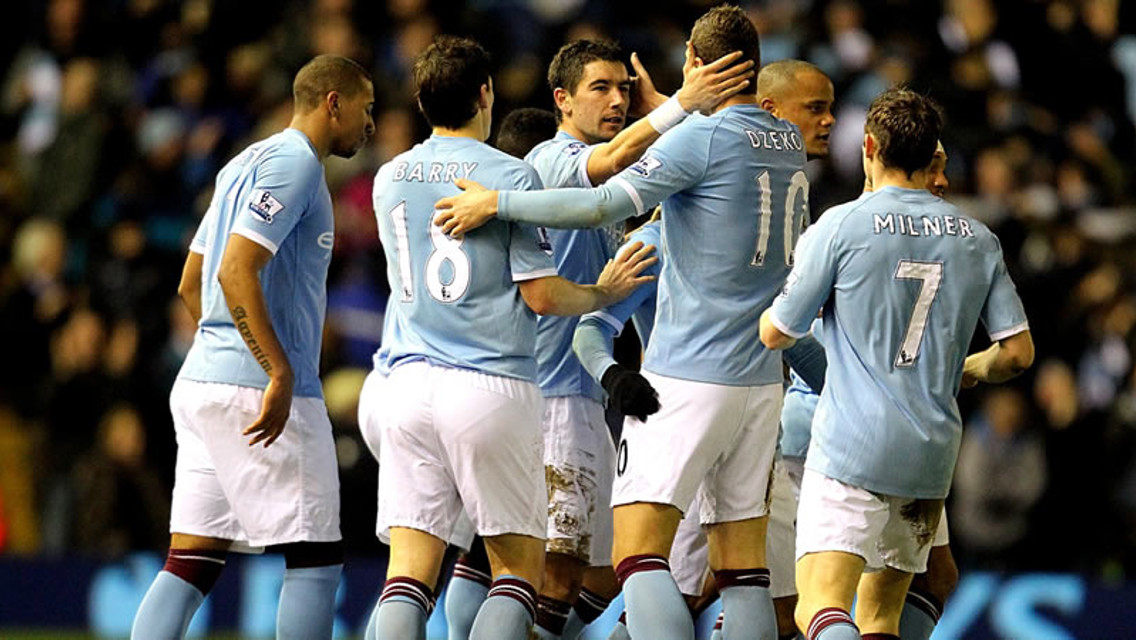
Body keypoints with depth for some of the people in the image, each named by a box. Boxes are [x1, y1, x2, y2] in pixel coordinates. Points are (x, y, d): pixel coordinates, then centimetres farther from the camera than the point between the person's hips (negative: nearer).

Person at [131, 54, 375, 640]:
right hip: (257, 387, -9)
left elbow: (191, 284, 25)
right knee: (316, 562, -3)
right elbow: (236, 272, -20)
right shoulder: (294, 163, -9)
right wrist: (280, 372, -22)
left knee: (190, 564, 4)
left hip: (201, 382, 9)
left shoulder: (248, 163, 21)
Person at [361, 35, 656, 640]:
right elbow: (540, 295, -6)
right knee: (520, 565, 4)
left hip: (405, 384, 4)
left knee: (409, 570, -1)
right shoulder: (512, 176, -4)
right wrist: (603, 293, 12)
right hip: (492, 385, -4)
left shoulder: (388, 180, 12)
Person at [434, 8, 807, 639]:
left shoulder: (702, 137, -11)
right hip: (761, 380, 8)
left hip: (688, 375, -7)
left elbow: (601, 204, -17)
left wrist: (494, 202, -9)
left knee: (637, 553, -12)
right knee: (743, 567, 7)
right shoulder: (789, 143, 10)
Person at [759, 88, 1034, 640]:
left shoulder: (841, 226, -5)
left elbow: (775, 334, 1)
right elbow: (1018, 352, 8)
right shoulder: (977, 240, 7)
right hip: (932, 455, 5)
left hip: (852, 446, -5)